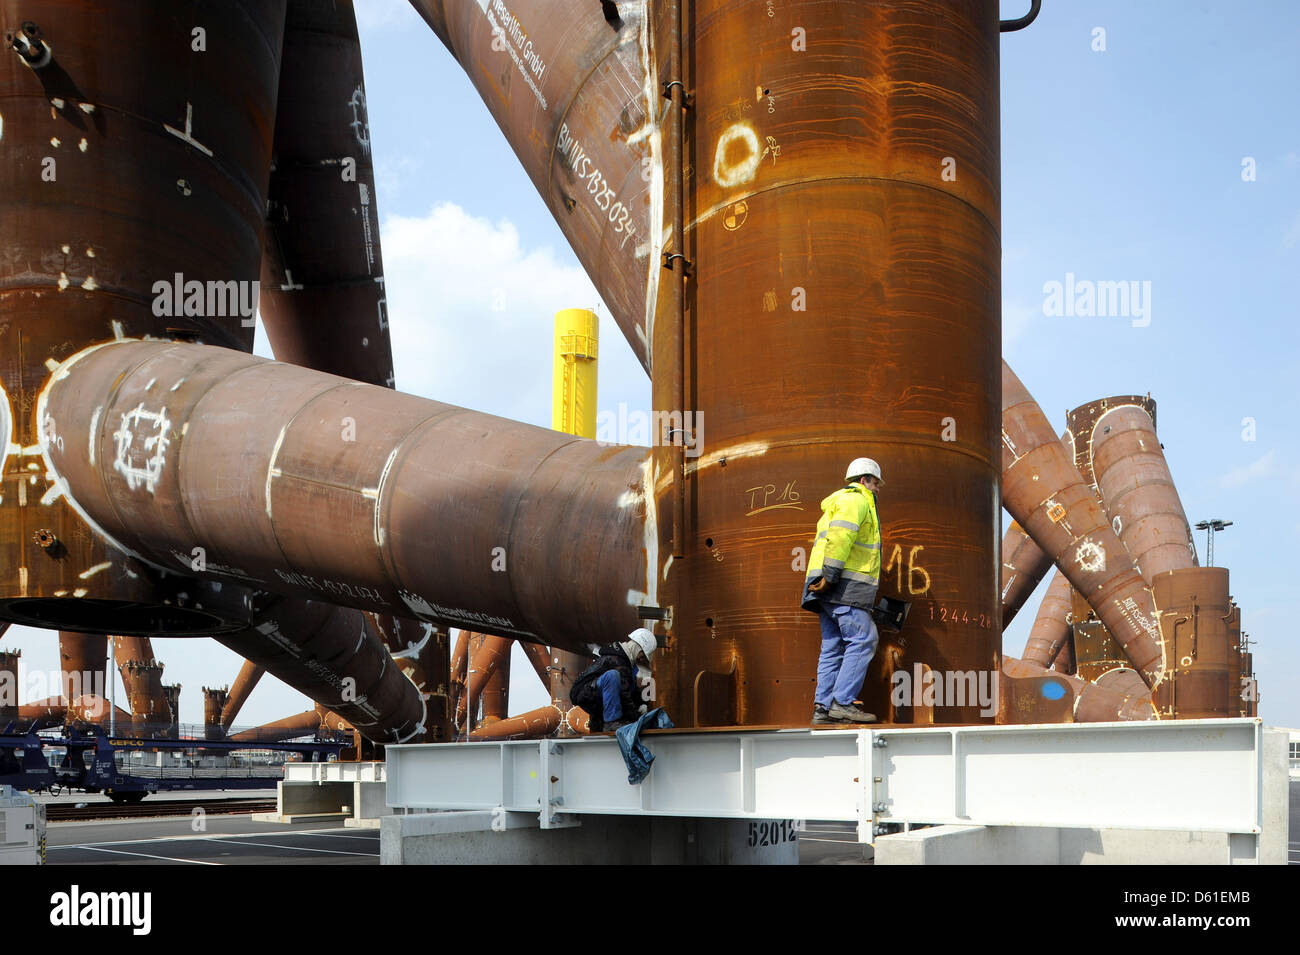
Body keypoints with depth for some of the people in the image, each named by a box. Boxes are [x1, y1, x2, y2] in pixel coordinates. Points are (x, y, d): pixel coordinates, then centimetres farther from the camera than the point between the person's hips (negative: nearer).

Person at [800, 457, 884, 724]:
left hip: (830, 590, 10)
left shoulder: (837, 503, 29)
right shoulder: (857, 500, -4)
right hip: (846, 585, -10)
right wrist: (831, 576, -22)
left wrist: (826, 578, 12)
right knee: (862, 640, -11)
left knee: (833, 647, 6)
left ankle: (823, 707, 2)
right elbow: (840, 537, -18)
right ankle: (843, 702, -16)